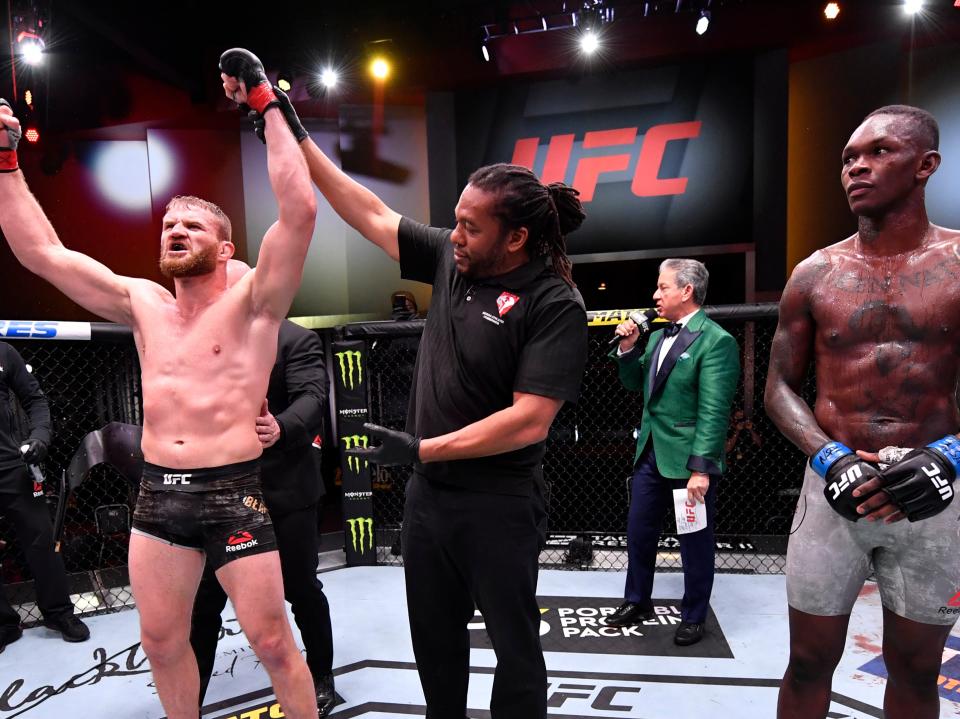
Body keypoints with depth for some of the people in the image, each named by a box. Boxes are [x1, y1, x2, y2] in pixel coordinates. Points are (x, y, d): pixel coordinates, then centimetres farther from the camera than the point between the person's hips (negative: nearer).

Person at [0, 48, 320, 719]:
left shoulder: (251, 303, -6)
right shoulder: (143, 304, 9)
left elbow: (300, 211, -18)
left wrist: (267, 104, -14)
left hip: (234, 493, -5)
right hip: (157, 495, 5)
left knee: (273, 642, 6)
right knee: (162, 642, 19)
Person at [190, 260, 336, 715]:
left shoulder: (295, 339, -5)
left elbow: (312, 398, -18)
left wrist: (281, 429, -38)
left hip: (284, 489, -3)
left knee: (301, 589, 11)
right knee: (204, 598, 11)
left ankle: (321, 678, 35)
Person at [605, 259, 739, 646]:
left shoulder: (716, 341, -14)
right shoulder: (657, 337, 10)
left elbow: (714, 411, -19)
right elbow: (633, 383, 17)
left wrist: (702, 468, -21)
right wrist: (627, 348, 1)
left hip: (688, 460, -7)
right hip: (650, 454, 8)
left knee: (695, 542, 10)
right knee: (638, 532, 16)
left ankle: (693, 617, 29)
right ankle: (638, 602, 35)